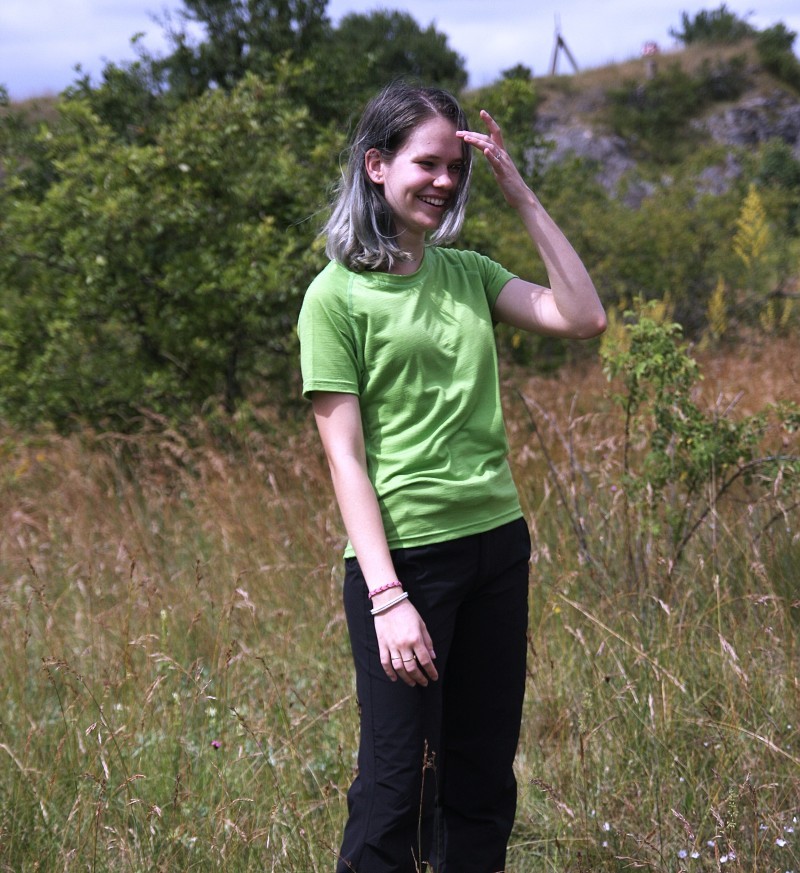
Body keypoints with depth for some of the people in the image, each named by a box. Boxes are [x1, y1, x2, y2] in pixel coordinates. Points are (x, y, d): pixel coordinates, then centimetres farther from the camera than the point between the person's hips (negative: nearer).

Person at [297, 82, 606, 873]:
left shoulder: (468, 273, 11)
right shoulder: (338, 295, -6)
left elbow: (583, 317, -2)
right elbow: (345, 457, -10)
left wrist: (520, 194, -3)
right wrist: (386, 595, -18)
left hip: (498, 543, 6)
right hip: (403, 554, -6)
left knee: (484, 777, 13)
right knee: (396, 780, 1)